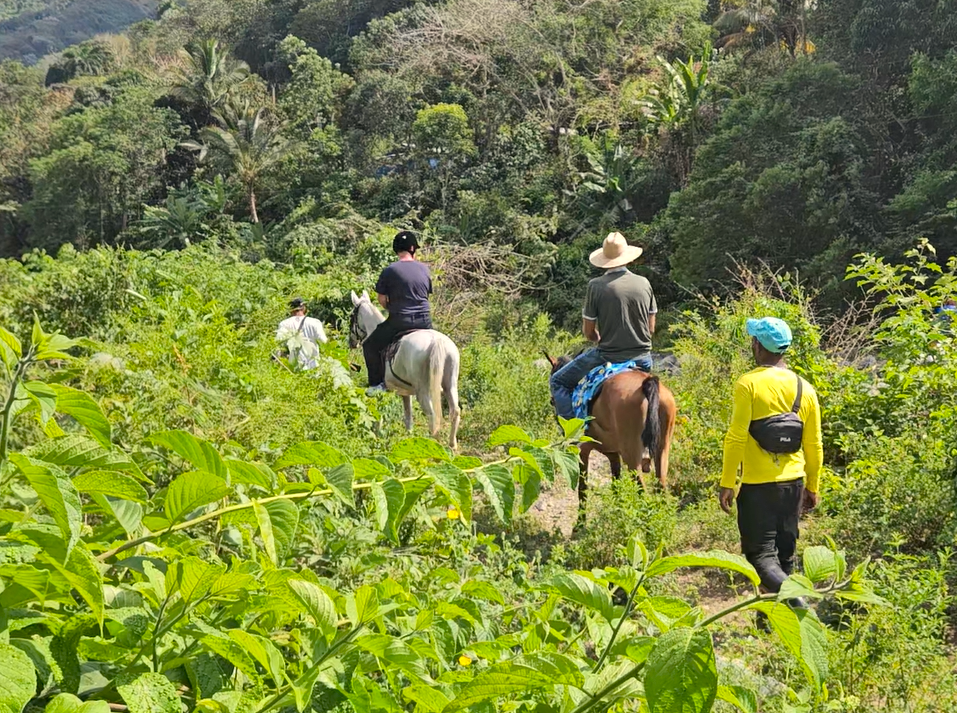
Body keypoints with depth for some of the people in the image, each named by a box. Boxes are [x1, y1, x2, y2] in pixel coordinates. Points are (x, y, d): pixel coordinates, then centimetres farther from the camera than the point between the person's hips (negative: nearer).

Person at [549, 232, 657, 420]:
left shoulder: (597, 286, -11)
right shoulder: (644, 283, 1)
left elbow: (588, 332, -5)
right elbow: (651, 328, 7)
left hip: (608, 357, -4)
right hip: (642, 358, 4)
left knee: (558, 382, 12)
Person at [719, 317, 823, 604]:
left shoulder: (748, 384, -12)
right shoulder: (805, 388, 5)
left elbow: (736, 438, -15)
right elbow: (814, 446, 8)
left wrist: (727, 484, -9)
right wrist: (812, 488, 18)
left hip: (758, 485, -5)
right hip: (793, 483, 6)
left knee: (761, 556, -1)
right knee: (784, 555, 15)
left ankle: (794, 598, -23)